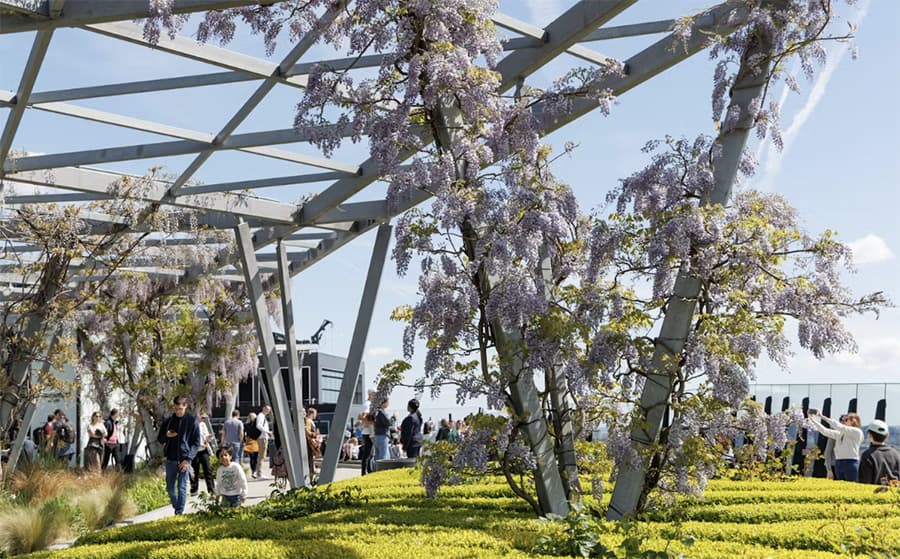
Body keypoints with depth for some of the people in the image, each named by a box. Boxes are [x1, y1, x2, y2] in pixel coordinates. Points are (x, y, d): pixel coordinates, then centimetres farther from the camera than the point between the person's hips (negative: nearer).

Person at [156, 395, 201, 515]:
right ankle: (177, 508, 28)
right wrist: (166, 436, -11)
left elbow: (196, 443, -4)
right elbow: (159, 439, 13)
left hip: (184, 460, -4)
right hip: (170, 459, 4)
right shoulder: (167, 420, 5)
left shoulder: (192, 421, -4)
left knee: (182, 488, -6)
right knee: (170, 487, 10)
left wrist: (188, 459, -14)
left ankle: (180, 512, -2)